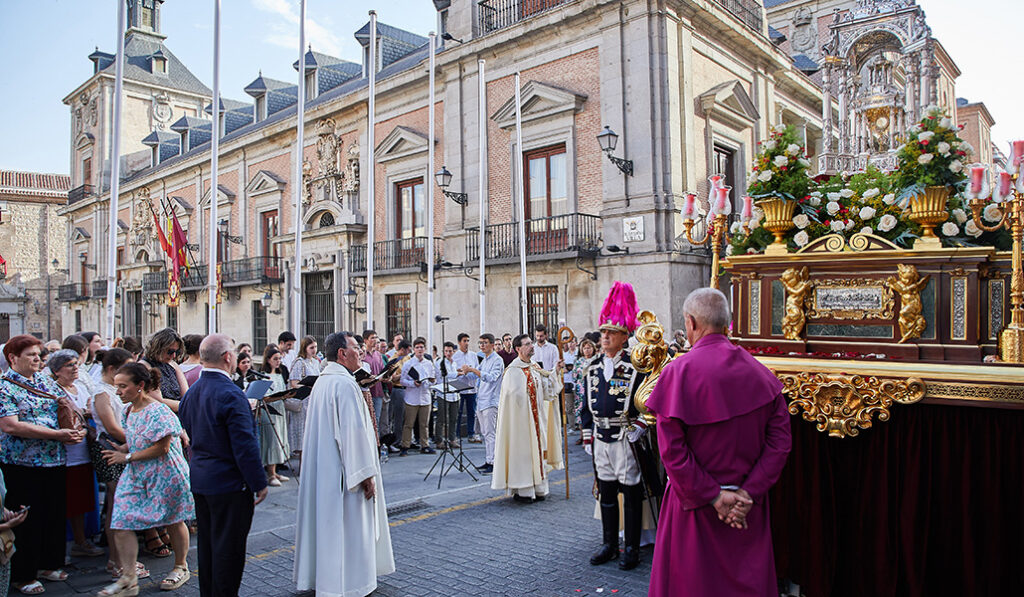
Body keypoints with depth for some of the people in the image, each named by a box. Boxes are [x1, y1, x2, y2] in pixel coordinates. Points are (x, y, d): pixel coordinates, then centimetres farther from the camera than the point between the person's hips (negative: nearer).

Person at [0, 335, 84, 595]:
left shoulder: (46, 380, 9)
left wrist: (74, 430, -6)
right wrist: (57, 434, -22)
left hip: (55, 461, 6)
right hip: (22, 464, -6)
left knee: (55, 515, 14)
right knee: (27, 520, 4)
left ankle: (49, 564, 30)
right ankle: (22, 576, 19)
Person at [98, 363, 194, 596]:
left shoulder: (158, 412, -20)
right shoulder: (127, 411, 6)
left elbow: (161, 448, -21)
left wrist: (127, 457, -15)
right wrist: (121, 449, -3)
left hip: (164, 474, -8)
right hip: (135, 475, 8)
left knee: (172, 521, 9)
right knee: (120, 524, -1)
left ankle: (181, 568, 29)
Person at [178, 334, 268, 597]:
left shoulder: (191, 392, 5)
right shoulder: (230, 394, -22)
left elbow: (189, 433, 15)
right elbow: (245, 445, -22)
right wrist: (259, 483, -14)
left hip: (199, 479, 9)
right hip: (229, 482, -9)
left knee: (207, 542, 20)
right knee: (229, 546, 3)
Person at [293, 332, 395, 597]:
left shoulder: (321, 381, 10)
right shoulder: (345, 384, -19)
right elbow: (354, 432, -23)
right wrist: (366, 474, -20)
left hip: (321, 470, 10)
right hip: (342, 471, -10)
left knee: (326, 521, 18)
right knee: (348, 525, 0)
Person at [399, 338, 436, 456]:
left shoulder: (429, 364, 12)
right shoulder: (407, 364, 0)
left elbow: (433, 379, 16)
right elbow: (403, 381, -3)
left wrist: (432, 381, -7)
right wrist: (413, 383, -19)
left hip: (425, 397, 3)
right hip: (412, 398, -3)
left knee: (424, 424, 8)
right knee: (408, 424, -1)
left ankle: (424, 446, 16)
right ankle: (405, 447, 6)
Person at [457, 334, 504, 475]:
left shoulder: (497, 360, -9)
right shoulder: (484, 360, 19)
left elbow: (491, 377, -23)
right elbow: (474, 376, 23)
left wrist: (473, 369, -27)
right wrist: (466, 372, 1)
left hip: (490, 402, -9)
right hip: (481, 401, 9)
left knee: (489, 433, -10)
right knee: (484, 433, 12)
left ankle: (493, 463, -7)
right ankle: (488, 461, 19)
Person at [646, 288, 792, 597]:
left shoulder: (678, 371, -15)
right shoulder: (759, 371, -2)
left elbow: (672, 449, -18)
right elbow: (780, 440, -4)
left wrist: (714, 496, -13)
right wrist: (748, 493, -7)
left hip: (695, 505, -4)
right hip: (749, 507, 4)